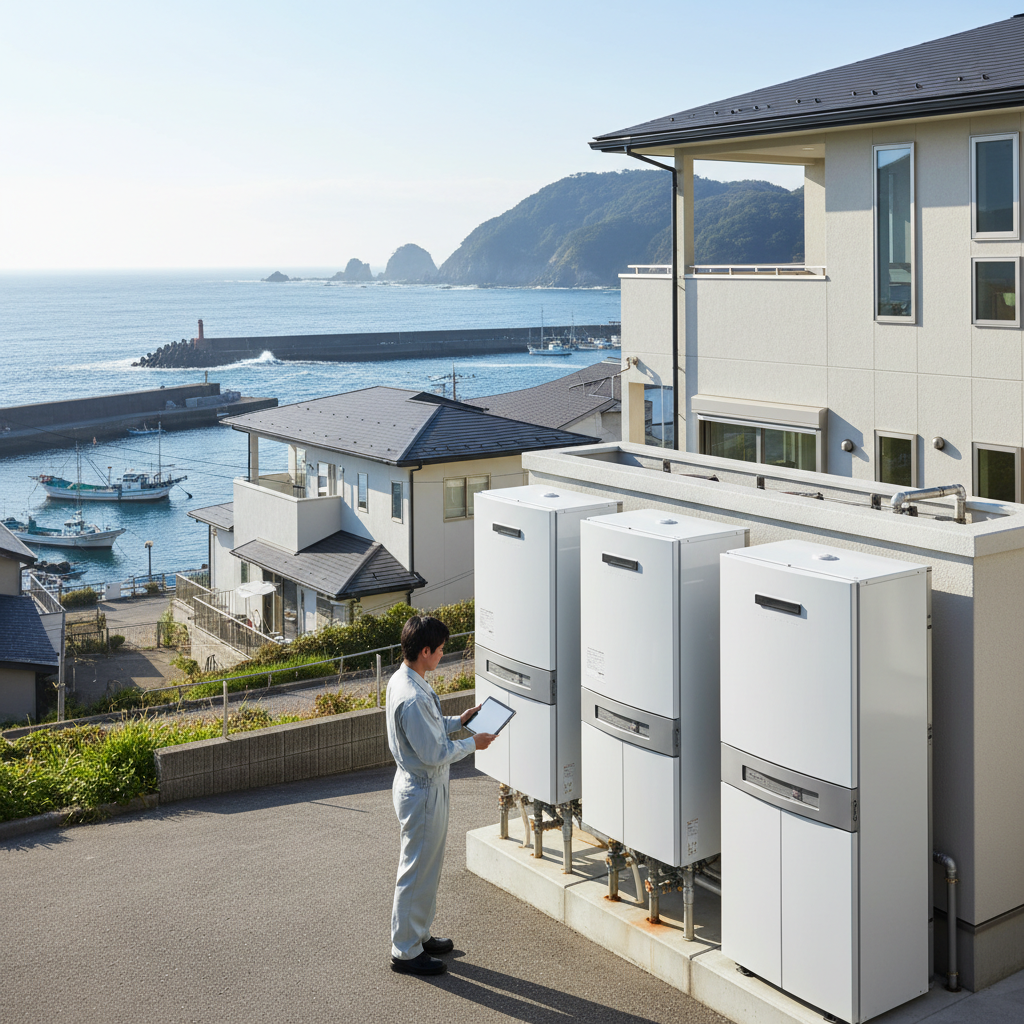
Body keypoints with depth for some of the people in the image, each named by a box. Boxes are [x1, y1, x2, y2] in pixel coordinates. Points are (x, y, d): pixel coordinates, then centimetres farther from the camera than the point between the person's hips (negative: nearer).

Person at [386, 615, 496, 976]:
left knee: (428, 866, 22)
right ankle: (405, 952, 16)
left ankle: (419, 935, 36)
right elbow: (434, 753, -25)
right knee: (417, 871, 3)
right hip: (423, 793, -10)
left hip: (417, 784, 10)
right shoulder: (412, 698, -29)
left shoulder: (402, 680, 3)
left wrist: (458, 721, 11)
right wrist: (473, 743, -13)